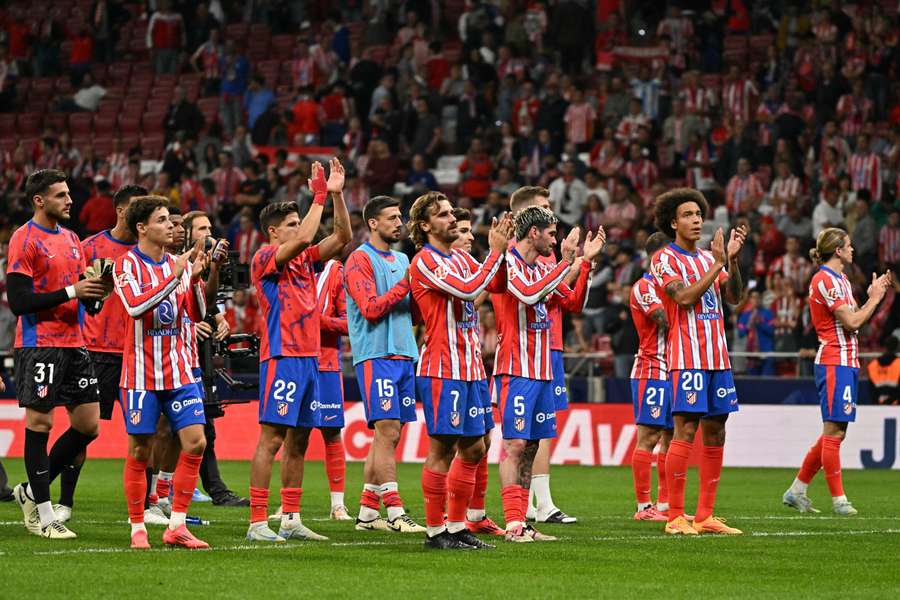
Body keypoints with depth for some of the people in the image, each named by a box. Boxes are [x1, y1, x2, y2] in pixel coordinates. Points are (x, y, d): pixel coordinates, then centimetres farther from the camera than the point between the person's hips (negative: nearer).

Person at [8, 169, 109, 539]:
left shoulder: (71, 239, 16)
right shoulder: (24, 240, -8)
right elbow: (18, 301, -15)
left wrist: (96, 289, -1)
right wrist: (71, 291, -18)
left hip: (74, 343, 8)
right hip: (39, 345, -8)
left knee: (88, 425, 5)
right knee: (40, 423, -4)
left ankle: (32, 491, 19)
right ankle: (43, 516, 2)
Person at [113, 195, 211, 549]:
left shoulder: (177, 264, 10)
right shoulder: (127, 264, -6)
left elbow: (197, 314, 7)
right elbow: (135, 305, -22)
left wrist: (194, 278, -9)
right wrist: (175, 275, -24)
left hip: (177, 370, 5)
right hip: (141, 373, -5)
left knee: (195, 443, -5)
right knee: (139, 452, -1)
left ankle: (176, 526, 1)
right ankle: (137, 528, 9)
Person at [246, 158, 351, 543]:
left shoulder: (304, 259, 16)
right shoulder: (264, 259, -6)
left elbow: (342, 237, 13)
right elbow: (303, 239, -21)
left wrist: (336, 193, 3)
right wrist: (320, 197, -13)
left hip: (309, 357, 8)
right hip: (282, 356, -8)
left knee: (298, 439, 9)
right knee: (272, 438, -10)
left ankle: (291, 519, 12)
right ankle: (257, 522, -11)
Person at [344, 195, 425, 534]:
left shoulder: (402, 260, 19)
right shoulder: (360, 260, -5)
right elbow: (371, 308, -14)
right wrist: (405, 284, -16)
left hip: (404, 354, 8)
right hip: (376, 354, -8)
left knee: (387, 436, 7)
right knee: (387, 431, -13)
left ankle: (367, 512, 11)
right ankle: (394, 513, -14)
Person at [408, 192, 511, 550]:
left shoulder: (461, 258, 16)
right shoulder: (424, 261, -9)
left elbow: (497, 285, 12)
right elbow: (467, 289, -20)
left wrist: (500, 249, -1)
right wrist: (496, 252, -14)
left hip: (471, 368, 9)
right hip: (442, 369, -9)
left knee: (473, 448, 10)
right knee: (442, 448, -6)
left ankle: (457, 526, 17)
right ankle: (435, 531, -2)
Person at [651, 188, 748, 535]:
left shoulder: (708, 258, 17)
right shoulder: (665, 259, -3)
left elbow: (734, 297, 8)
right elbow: (685, 296, -17)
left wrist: (733, 259, -4)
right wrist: (718, 264, -15)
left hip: (717, 357, 7)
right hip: (687, 357, -7)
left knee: (715, 433, 5)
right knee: (686, 432, -11)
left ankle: (705, 517, 9)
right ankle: (675, 517, -9)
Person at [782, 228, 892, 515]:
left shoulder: (841, 280, 20)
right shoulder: (826, 280, -12)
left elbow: (855, 319, 18)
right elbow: (852, 322, -16)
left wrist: (874, 296, 9)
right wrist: (874, 298, -5)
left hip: (847, 362, 10)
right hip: (835, 363, -10)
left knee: (834, 432, 11)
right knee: (834, 431, -7)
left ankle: (796, 491, 16)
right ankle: (838, 499, -6)